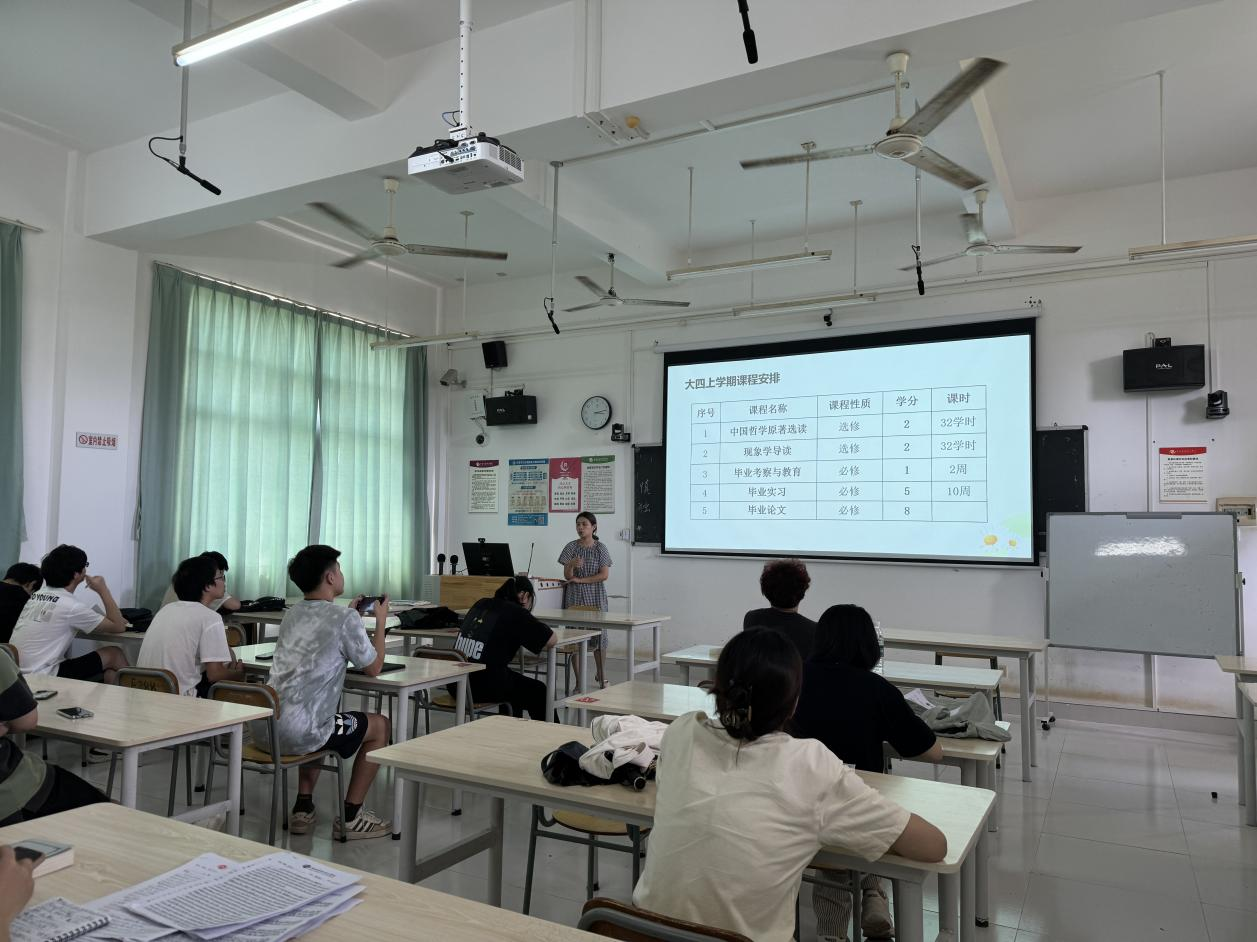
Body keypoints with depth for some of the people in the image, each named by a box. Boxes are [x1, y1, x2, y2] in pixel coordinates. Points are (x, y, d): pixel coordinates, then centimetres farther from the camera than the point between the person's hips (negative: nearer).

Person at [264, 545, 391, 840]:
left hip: (265, 729, 8)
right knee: (380, 725, 14)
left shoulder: (291, 615, 13)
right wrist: (381, 620, 13)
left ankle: (303, 808, 30)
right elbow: (373, 668, 2)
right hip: (299, 734, -7)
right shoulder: (346, 619, -10)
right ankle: (350, 817, 15)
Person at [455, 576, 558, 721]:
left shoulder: (481, 604, 12)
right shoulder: (517, 612, -8)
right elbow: (552, 640, -7)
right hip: (484, 686, -7)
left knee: (516, 682, 33)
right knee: (538, 691, 19)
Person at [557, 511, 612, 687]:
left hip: (595, 598, -1)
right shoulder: (571, 547, 1)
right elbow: (567, 576, -3)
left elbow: (604, 575, -7)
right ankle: (578, 681, 6)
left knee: (598, 635, 3)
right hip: (574, 598, 1)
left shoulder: (601, 548, -1)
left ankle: (601, 676, 22)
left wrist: (580, 580, -10)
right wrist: (572, 565, -25)